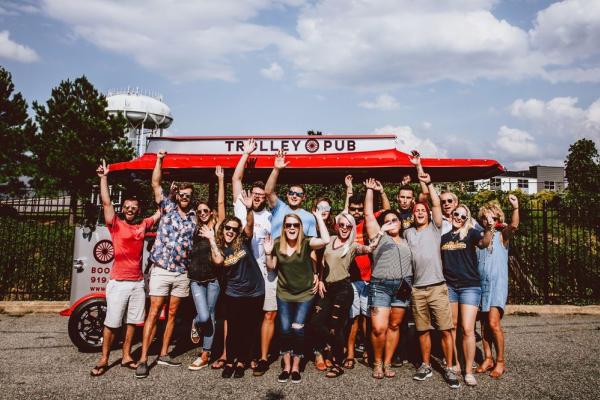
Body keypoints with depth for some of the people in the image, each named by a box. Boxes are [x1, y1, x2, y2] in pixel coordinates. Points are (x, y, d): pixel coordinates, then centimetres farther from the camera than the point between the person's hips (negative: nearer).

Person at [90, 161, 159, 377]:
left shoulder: (143, 225, 8)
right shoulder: (116, 224, -1)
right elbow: (106, 202, -10)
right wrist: (104, 177, -12)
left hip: (138, 283, 4)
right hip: (118, 283, -4)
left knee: (132, 322, 10)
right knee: (111, 323, 2)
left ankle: (126, 356, 23)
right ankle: (104, 360, 15)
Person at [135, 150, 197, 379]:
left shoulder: (195, 216, 11)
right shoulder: (167, 208, 3)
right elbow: (155, 184, -4)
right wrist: (159, 160, -9)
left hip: (181, 273, 3)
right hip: (161, 270, -3)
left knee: (172, 314, 11)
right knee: (153, 314, -3)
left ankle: (163, 354, 22)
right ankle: (143, 359, 2)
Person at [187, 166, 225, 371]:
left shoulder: (217, 226, 0)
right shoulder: (195, 228, 8)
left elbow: (221, 203, -6)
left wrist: (220, 179, -7)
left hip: (213, 279, -1)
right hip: (196, 280, 1)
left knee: (210, 316, 6)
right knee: (203, 317, -11)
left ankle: (205, 355, 18)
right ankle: (195, 324, 26)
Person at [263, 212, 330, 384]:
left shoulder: (306, 243, -14)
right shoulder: (277, 244, -6)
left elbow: (325, 240, -33)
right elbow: (271, 267, 6)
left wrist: (319, 217, -26)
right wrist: (268, 253, -13)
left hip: (305, 294, -2)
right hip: (284, 294, 2)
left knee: (298, 329, -4)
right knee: (285, 330, 3)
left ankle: (296, 367, 16)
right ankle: (286, 366, 21)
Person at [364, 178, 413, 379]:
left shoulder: (406, 241, 18)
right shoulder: (379, 237, 8)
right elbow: (368, 214, 6)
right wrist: (370, 190, 7)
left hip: (403, 287, 3)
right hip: (380, 286, -3)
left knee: (394, 326, 7)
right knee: (378, 328, -10)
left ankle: (387, 363, 19)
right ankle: (377, 362, 11)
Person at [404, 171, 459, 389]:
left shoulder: (435, 228, 4)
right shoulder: (408, 233, 12)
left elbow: (437, 204, -4)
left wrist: (429, 183, -7)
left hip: (437, 287, -2)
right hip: (417, 289, 3)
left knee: (445, 329, -2)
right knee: (423, 330, 11)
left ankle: (449, 368, 11)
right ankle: (426, 366, 24)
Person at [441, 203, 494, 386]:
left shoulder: (471, 233, -2)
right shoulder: (444, 236, 7)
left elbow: (484, 243, -24)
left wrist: (489, 228, -43)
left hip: (470, 286, -3)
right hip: (448, 286, 3)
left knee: (467, 329, -6)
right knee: (451, 327, 12)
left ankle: (469, 371, 5)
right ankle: (453, 362, 28)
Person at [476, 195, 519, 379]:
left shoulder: (502, 235, 0)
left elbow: (513, 226, -21)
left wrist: (515, 207, -35)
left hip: (497, 283, -4)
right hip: (481, 283, 4)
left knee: (493, 322, -12)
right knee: (484, 324, 8)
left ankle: (500, 361, 3)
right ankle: (488, 358, 20)